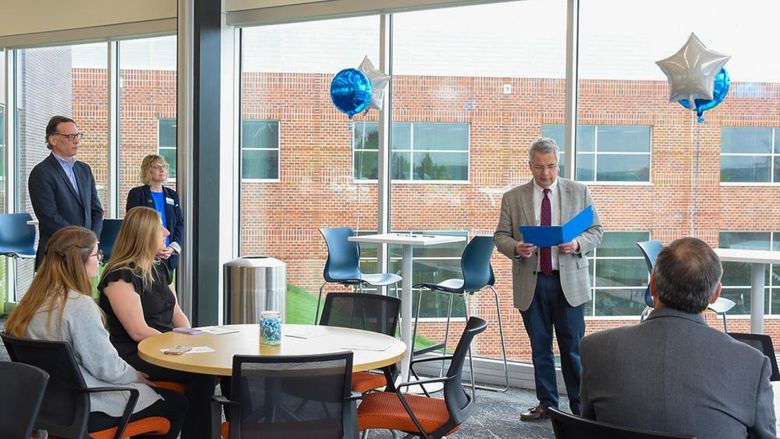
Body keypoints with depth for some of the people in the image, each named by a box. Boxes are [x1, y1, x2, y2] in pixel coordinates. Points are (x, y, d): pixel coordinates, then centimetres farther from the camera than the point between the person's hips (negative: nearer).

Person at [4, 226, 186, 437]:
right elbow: (106, 367, -19)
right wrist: (137, 376, 1)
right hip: (83, 412, -9)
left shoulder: (36, 300, 4)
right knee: (176, 403, 6)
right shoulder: (80, 305, -23)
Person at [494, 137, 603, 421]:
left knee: (573, 347, 1)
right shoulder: (513, 198, 6)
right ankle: (546, 403, 21)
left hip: (569, 281, -1)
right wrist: (516, 248, -17)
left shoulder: (579, 192, 5)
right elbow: (500, 236, 5)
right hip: (531, 283, 1)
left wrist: (578, 244, -16)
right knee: (539, 347, 9)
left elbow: (596, 231, 5)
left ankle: (580, 405, 12)